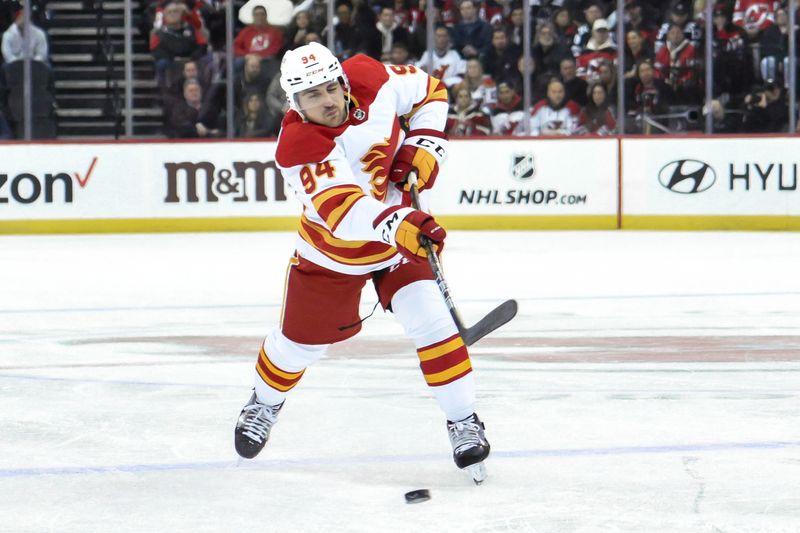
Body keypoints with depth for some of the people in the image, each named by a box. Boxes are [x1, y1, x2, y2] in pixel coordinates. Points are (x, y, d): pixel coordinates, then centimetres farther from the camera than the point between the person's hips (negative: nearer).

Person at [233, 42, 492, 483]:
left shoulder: (371, 80, -20)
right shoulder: (297, 147, -34)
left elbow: (429, 90, 0)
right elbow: (341, 210, -48)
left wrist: (424, 145, -15)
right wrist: (396, 225, -64)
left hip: (402, 227, 2)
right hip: (332, 248, -2)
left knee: (430, 319, -16)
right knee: (301, 340, 13)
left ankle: (463, 422, -4)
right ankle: (264, 403, 44)